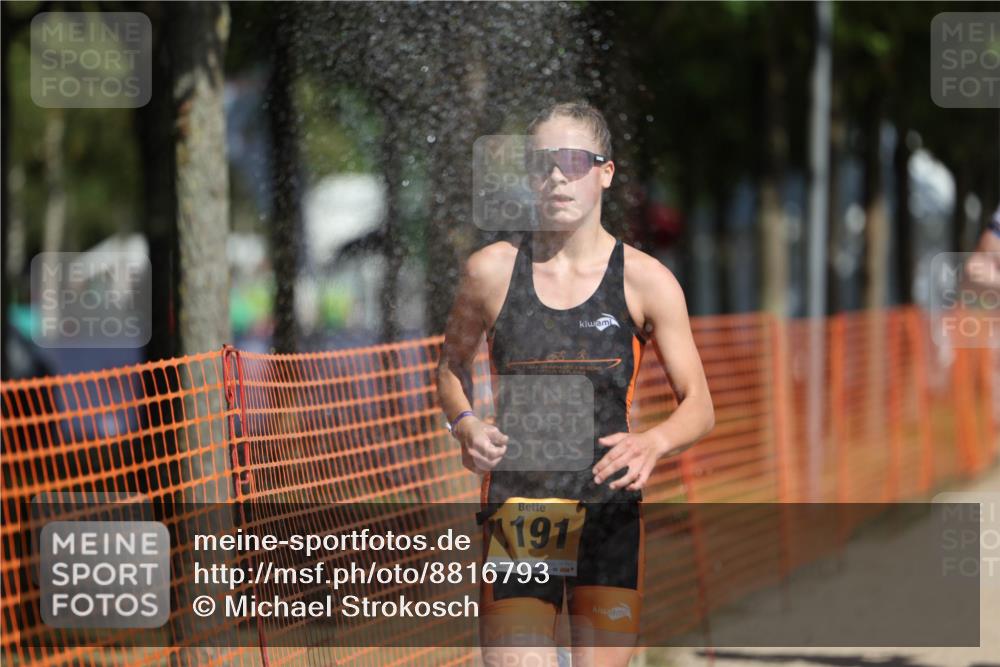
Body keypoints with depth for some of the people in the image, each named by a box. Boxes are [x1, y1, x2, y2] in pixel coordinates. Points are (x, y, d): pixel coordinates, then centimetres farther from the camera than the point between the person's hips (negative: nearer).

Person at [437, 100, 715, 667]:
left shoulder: (646, 281, 0)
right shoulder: (492, 270, 3)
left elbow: (699, 407, 3)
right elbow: (453, 364, 20)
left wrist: (654, 443, -19)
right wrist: (465, 424, -2)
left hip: (610, 515, 0)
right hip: (515, 509, 0)